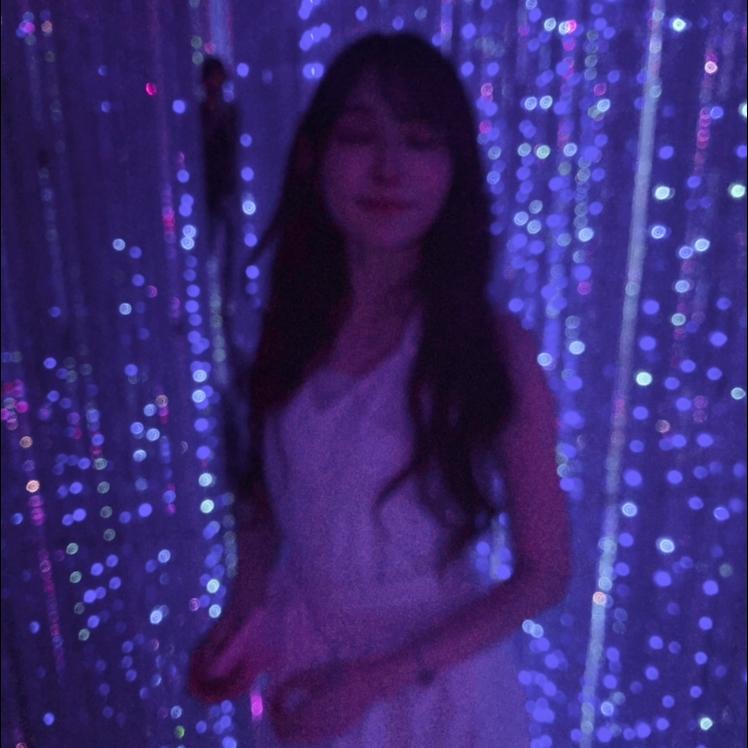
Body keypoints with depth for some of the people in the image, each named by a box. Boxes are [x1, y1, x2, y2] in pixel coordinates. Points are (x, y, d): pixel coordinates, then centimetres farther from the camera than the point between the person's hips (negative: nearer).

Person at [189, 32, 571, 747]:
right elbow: (268, 490, 3)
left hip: (431, 677, -3)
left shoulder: (495, 349, -23)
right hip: (302, 662, 4)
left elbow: (544, 574, -14)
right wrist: (242, 616, -10)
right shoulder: (294, 325, -12)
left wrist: (379, 680, -17)